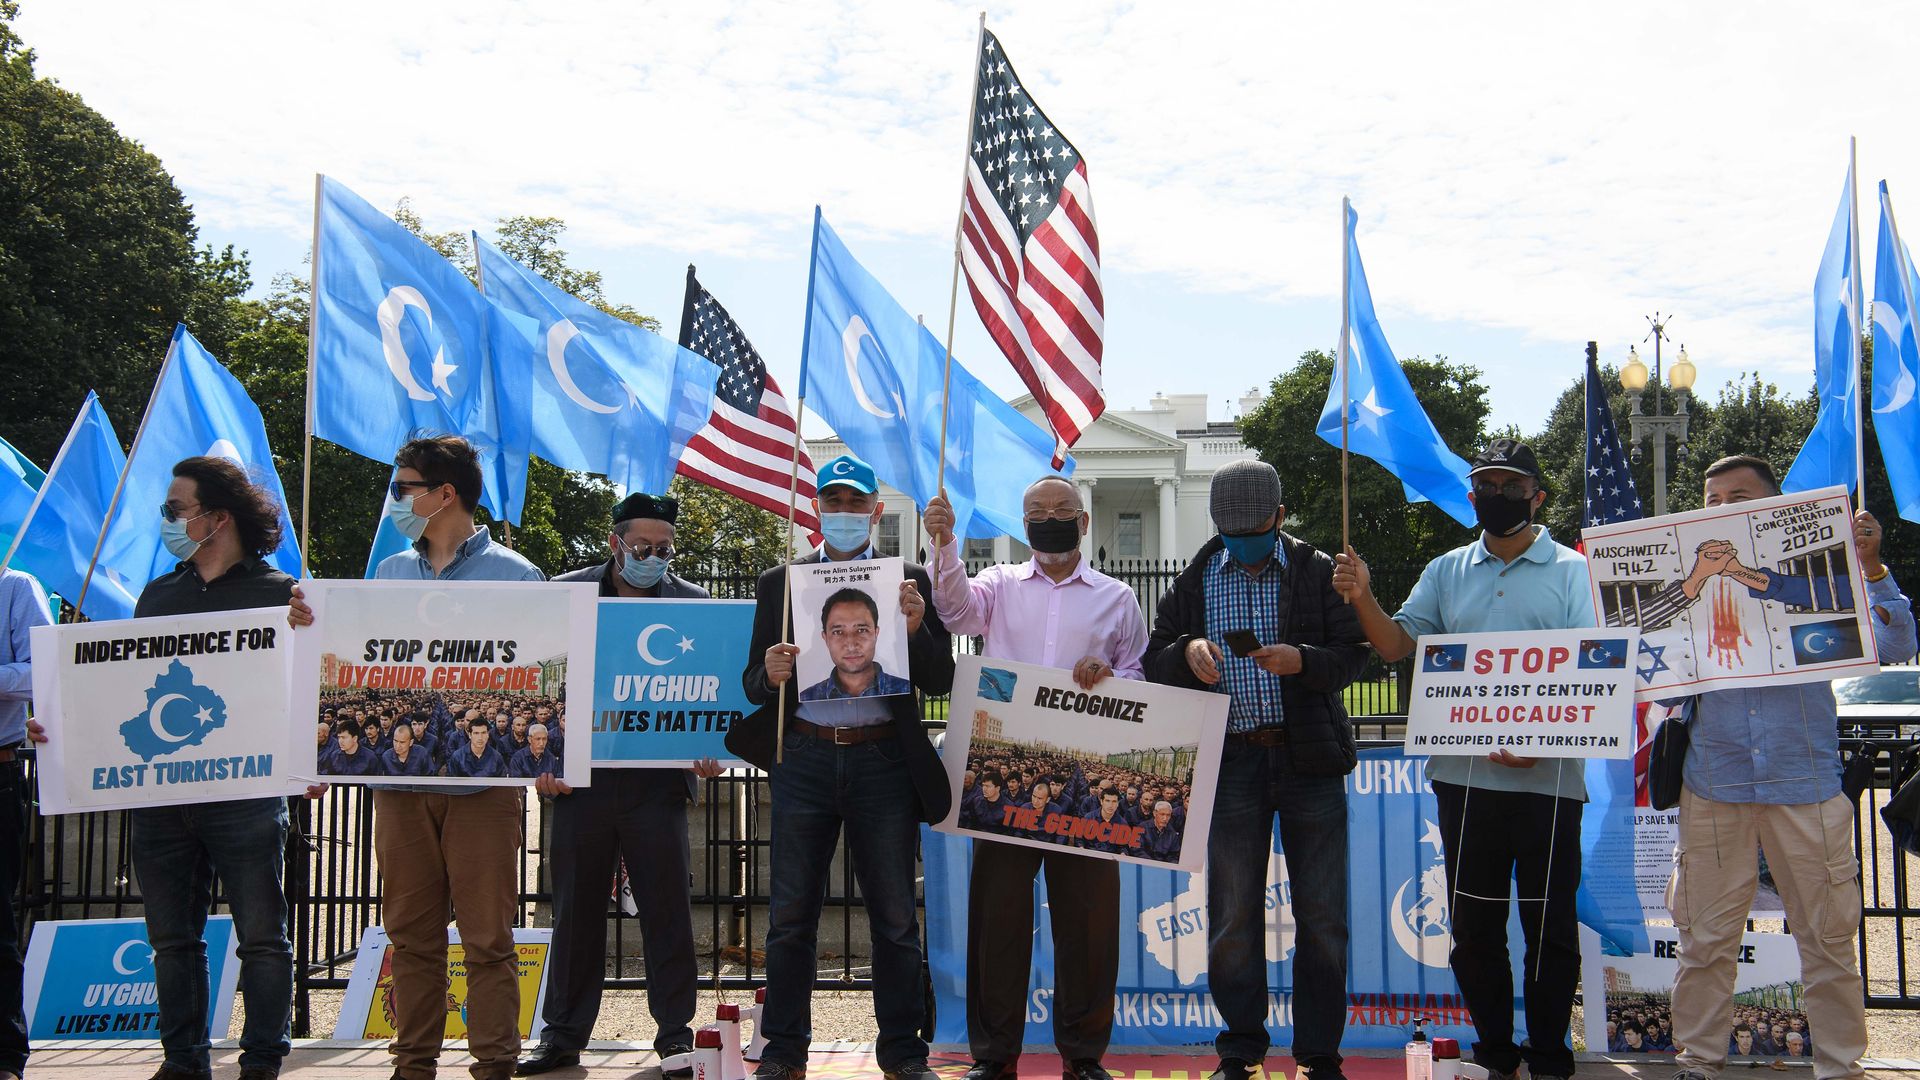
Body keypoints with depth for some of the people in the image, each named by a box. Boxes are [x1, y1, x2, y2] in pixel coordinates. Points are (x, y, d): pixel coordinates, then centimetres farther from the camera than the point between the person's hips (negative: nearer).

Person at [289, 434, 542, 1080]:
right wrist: (316, 630, 0)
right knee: (410, 934, 11)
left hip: (481, 781, -5)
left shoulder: (513, 574, -1)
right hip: (400, 779, 5)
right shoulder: (389, 573, 15)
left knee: (486, 936, 0)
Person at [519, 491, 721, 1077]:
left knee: (667, 907, 2)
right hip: (580, 775, 1)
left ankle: (675, 1031, 13)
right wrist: (537, 747, -3)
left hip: (657, 779, -1)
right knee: (575, 908, 8)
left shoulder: (692, 601, 5)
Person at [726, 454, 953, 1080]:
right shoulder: (779, 583, 10)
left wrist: (915, 629, -15)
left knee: (894, 916, 5)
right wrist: (771, 675, -15)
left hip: (884, 760, -1)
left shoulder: (910, 582, 7)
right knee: (791, 915, 6)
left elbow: (940, 681, 3)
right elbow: (753, 682, 8)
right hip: (804, 758, 1)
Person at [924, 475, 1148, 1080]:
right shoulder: (1000, 584, 12)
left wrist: (1109, 676, -9)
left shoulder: (1117, 598, 13)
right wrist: (944, 546, -24)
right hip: (1004, 765, 0)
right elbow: (959, 611, -9)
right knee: (998, 906, 3)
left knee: (1088, 910, 2)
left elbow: (1143, 678, 12)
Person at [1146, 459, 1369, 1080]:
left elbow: (1352, 656, 1)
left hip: (1309, 756, -1)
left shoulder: (1318, 573, 5)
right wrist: (1187, 653, -13)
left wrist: (1302, 660, -18)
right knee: (1232, 914, 6)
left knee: (1322, 914, 4)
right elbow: (1154, 658, 9)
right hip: (1231, 761, 1)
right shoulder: (1195, 581, 10)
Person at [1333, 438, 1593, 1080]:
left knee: (1550, 925, 4)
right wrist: (1363, 600, -11)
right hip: (1464, 775, 3)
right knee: (1473, 925, 9)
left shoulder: (1572, 572, 2)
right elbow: (1396, 645, 7)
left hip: (1548, 777, -3)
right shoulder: (1447, 572, 13)